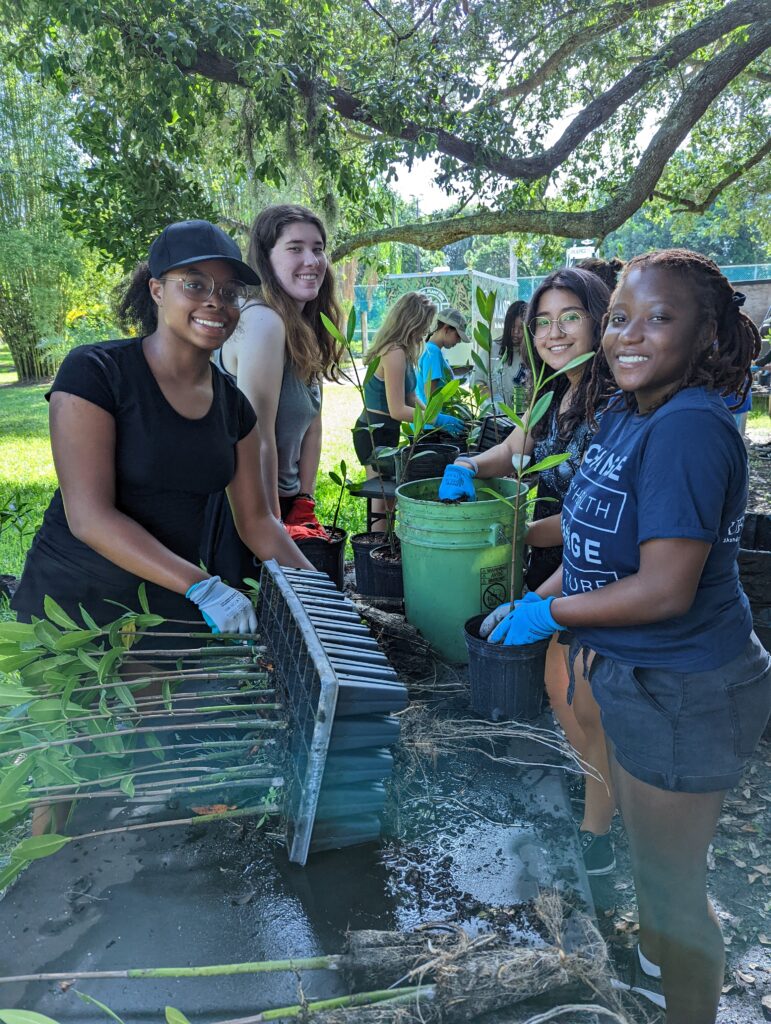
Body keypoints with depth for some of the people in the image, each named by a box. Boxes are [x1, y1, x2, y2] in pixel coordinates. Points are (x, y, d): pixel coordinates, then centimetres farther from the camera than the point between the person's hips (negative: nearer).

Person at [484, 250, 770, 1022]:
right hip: (637, 674, 9)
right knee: (642, 846, 29)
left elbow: (665, 590, -28)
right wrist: (533, 602, 5)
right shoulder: (623, 416, 1)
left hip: (684, 695, -9)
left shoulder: (689, 429, -27)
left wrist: (548, 613, -16)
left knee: (672, 878, 12)